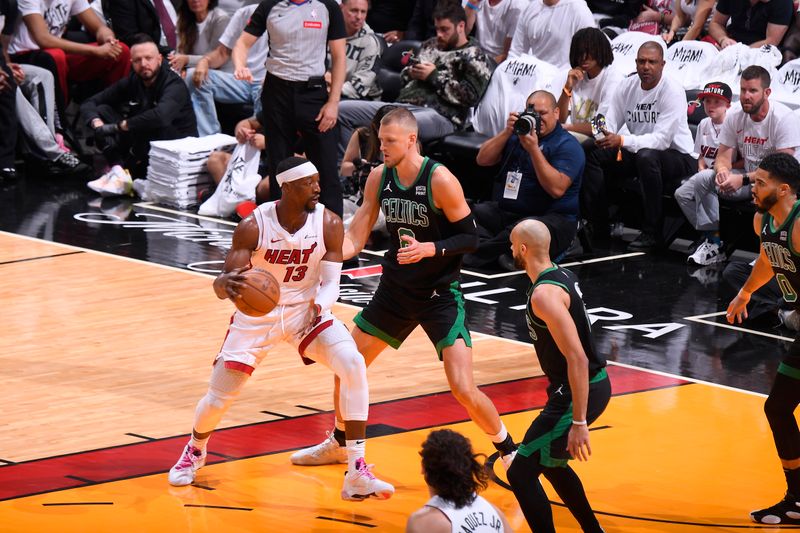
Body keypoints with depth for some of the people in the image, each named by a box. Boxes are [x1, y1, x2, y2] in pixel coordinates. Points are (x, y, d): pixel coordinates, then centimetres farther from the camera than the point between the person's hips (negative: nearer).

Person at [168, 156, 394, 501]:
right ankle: (195, 451, 41)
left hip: (306, 311, 1)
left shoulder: (329, 224, -16)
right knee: (218, 398, 2)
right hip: (257, 314, -1)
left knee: (353, 366, -23)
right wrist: (226, 284, -47)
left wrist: (320, 306, -38)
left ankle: (357, 474, -20)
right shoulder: (253, 227, -22)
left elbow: (330, 283, -14)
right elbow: (221, 287, -21)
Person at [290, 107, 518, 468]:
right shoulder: (379, 178, -2)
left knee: (464, 390, -15)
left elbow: (470, 238, -15)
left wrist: (429, 249, -30)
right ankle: (339, 444, 34)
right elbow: (355, 240, 1)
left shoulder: (440, 181, -20)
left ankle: (508, 451, 8)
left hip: (440, 295, -6)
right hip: (396, 289, 6)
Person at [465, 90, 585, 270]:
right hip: (504, 213, 6)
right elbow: (482, 160, 10)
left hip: (550, 216, -6)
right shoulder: (517, 135, 18)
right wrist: (507, 132, -3)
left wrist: (533, 149, -20)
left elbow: (557, 189, -18)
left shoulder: (567, 145, -3)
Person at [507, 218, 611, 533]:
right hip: (592, 384, 10)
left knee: (521, 473, -6)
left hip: (579, 392, -10)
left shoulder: (544, 294, -22)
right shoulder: (562, 275, 8)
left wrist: (578, 422, -26)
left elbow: (577, 358, -27)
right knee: (550, 462, 27)